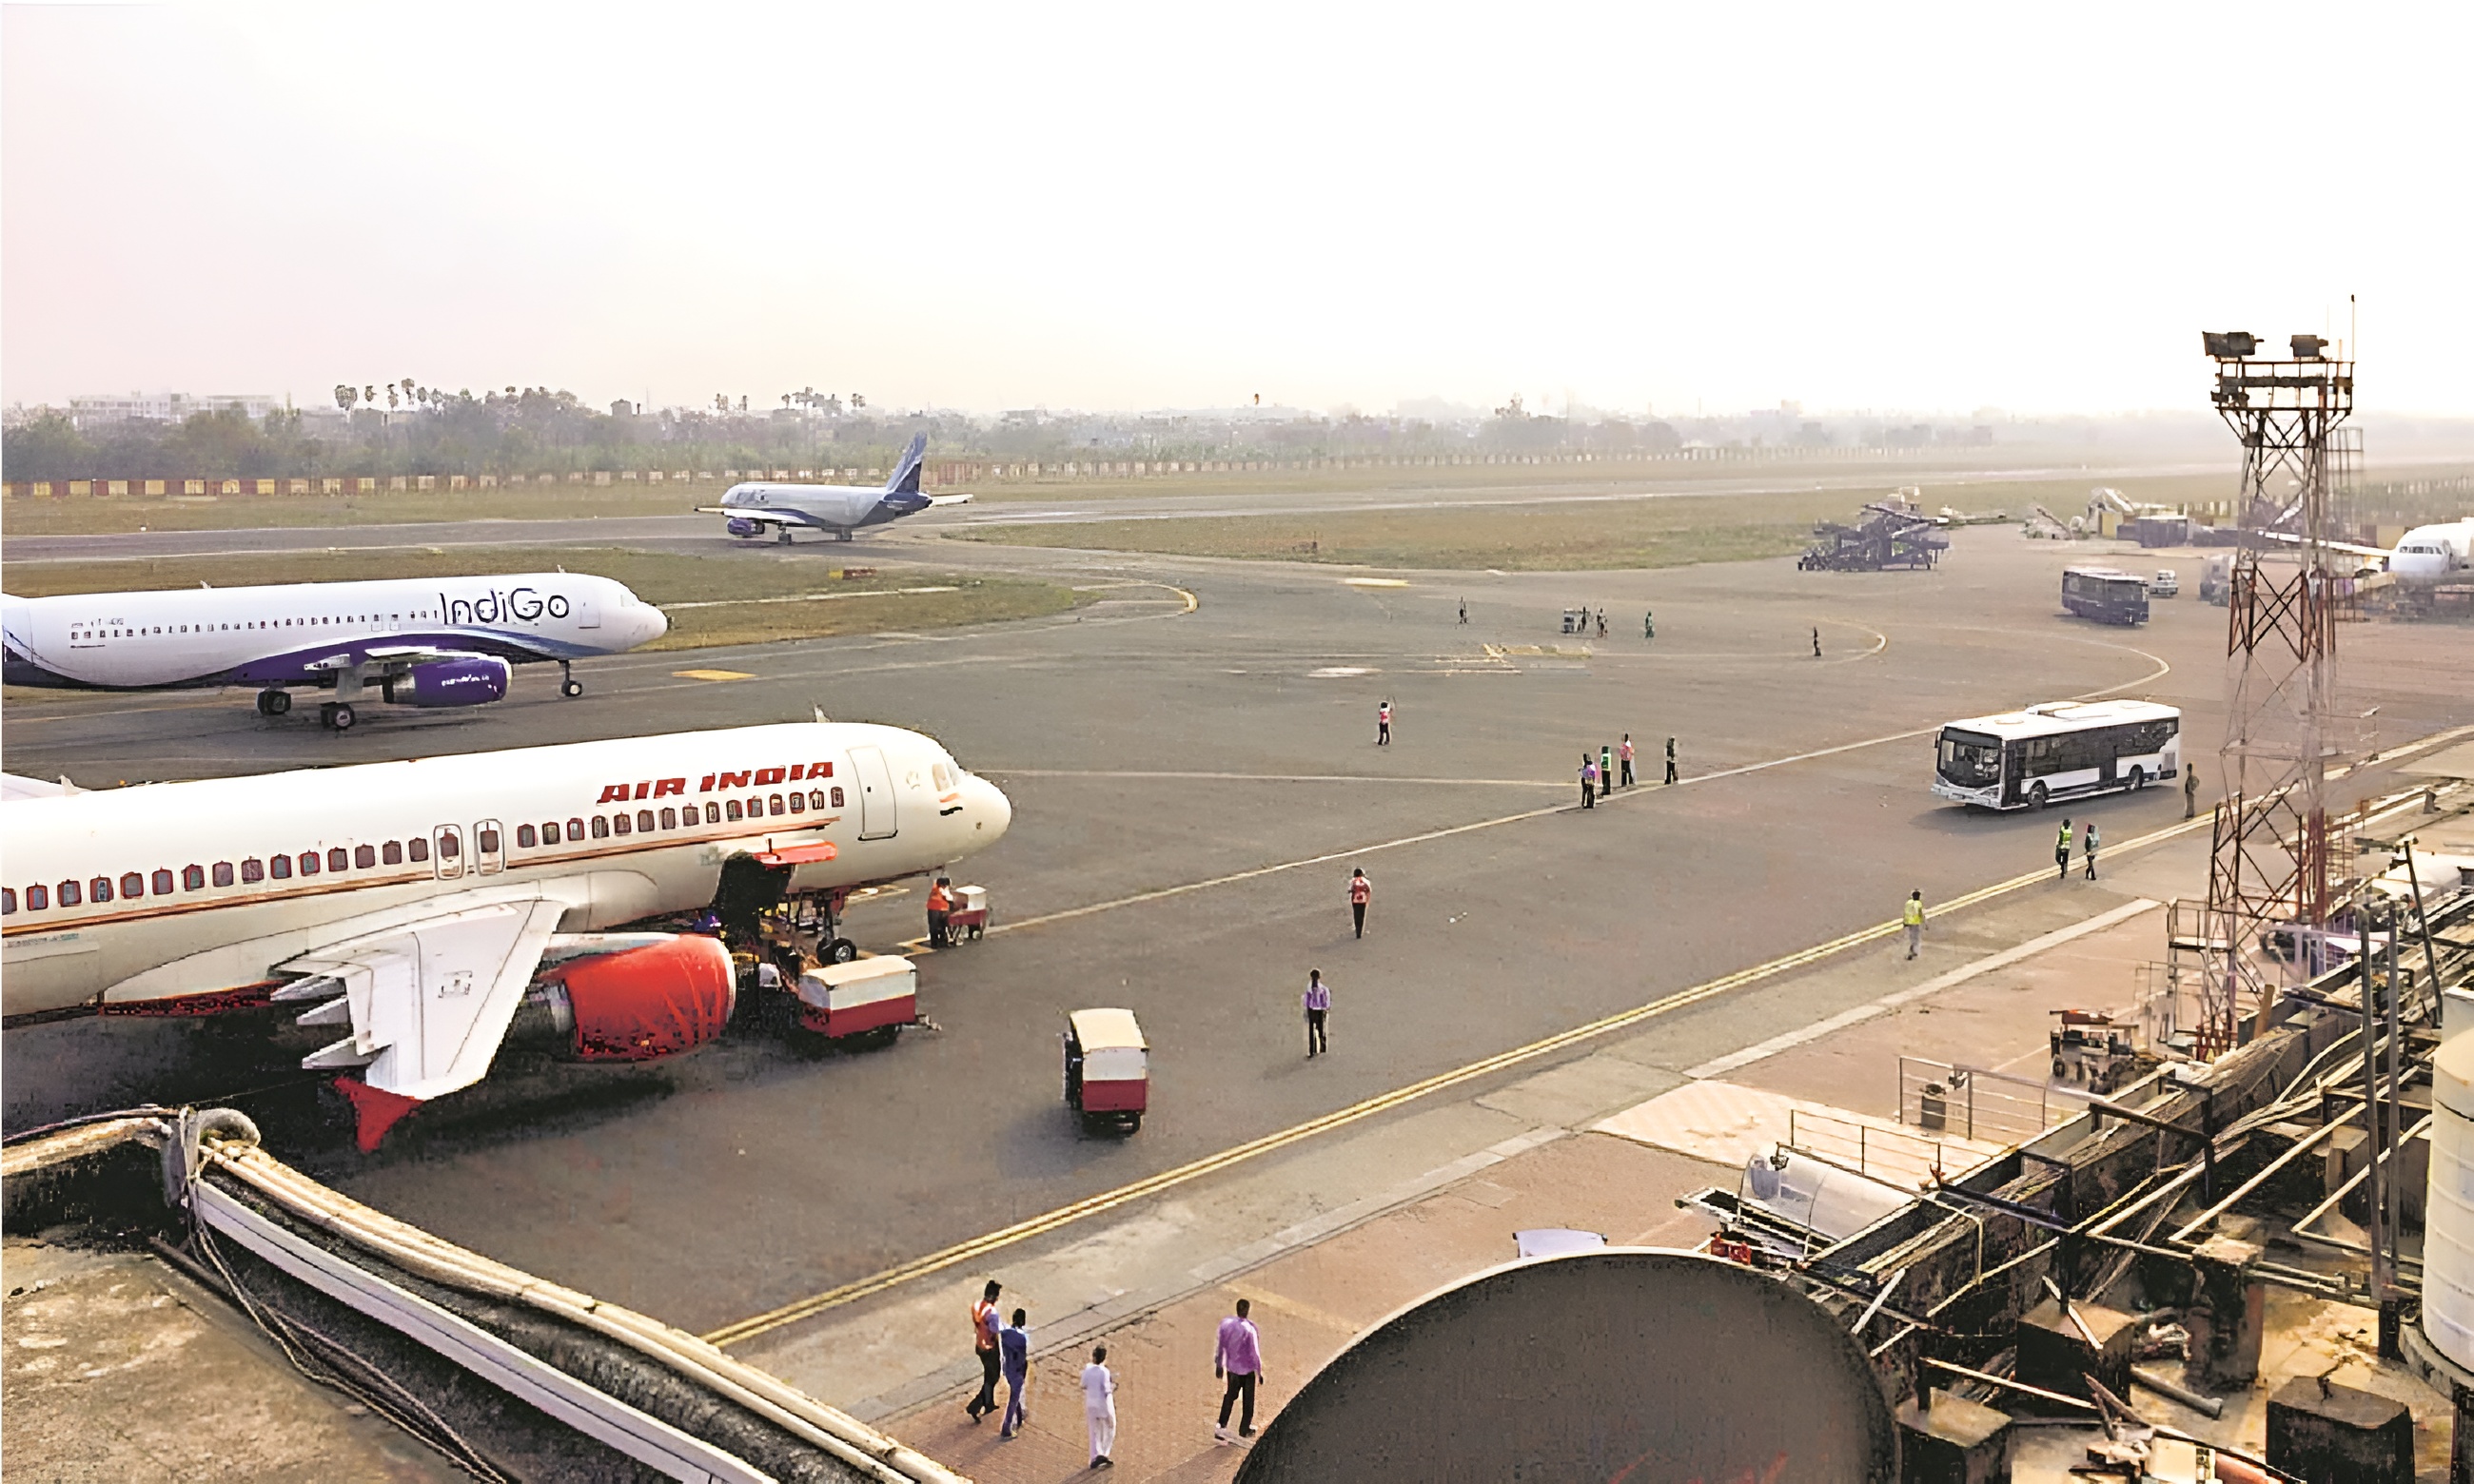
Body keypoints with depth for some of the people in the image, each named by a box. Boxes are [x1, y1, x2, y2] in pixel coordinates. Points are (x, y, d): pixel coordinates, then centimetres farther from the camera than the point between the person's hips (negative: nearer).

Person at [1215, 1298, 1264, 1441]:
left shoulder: (1225, 1323, -9)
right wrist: (1259, 1371, -5)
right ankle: (1244, 1430, 24)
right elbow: (1255, 1352, -17)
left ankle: (1221, 1427, 13)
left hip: (1231, 1367, 4)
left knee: (1229, 1397, 18)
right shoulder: (1250, 1328, -23)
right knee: (1248, 1400, 14)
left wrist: (1219, 1365, 14)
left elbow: (1220, 1347, 1)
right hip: (1247, 1369, -4)